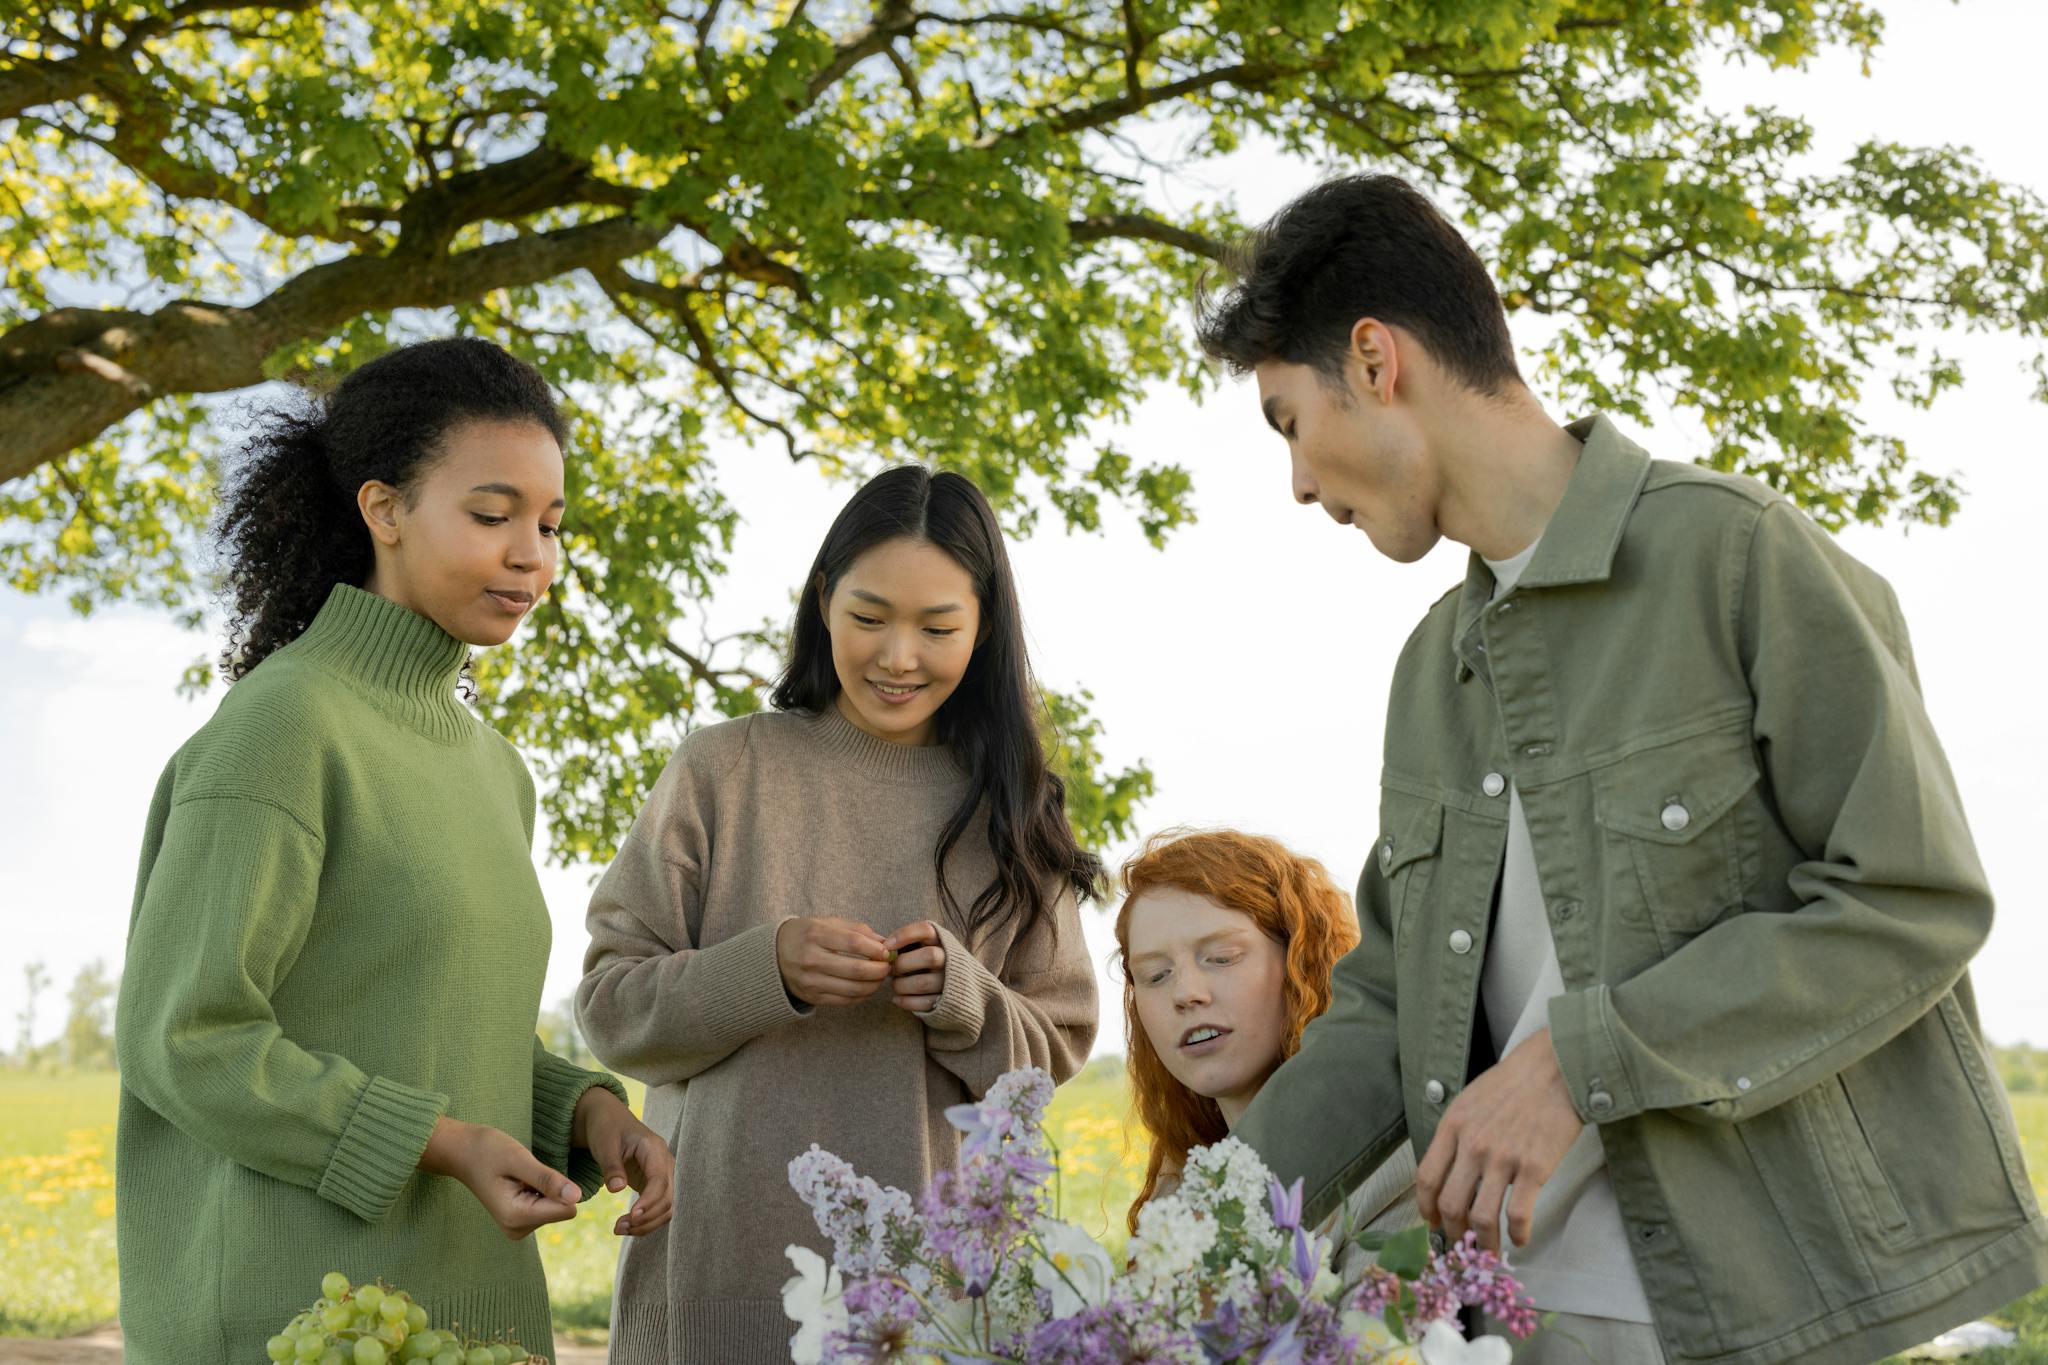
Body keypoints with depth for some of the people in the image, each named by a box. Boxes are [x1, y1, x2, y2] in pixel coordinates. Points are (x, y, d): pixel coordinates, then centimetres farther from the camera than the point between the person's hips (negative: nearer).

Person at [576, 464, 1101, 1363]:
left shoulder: (1007, 810, 8)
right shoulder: (721, 772, 2)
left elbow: (1057, 1047, 8)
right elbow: (609, 1005, -1)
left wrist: (963, 996, -12)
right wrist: (767, 969, -17)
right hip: (724, 1255, -1)